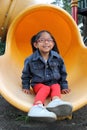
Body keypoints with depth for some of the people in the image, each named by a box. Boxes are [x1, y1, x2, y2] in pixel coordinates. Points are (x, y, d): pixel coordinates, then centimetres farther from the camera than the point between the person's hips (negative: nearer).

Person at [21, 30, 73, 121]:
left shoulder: (57, 58, 0)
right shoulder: (30, 59, -5)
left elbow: (63, 73, 10)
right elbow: (26, 75, 8)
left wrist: (64, 87, 8)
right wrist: (26, 87, 6)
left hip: (54, 83, 3)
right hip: (38, 84, -2)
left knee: (56, 87, -29)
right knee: (45, 88, -32)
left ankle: (56, 101, -62)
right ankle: (37, 106, -62)